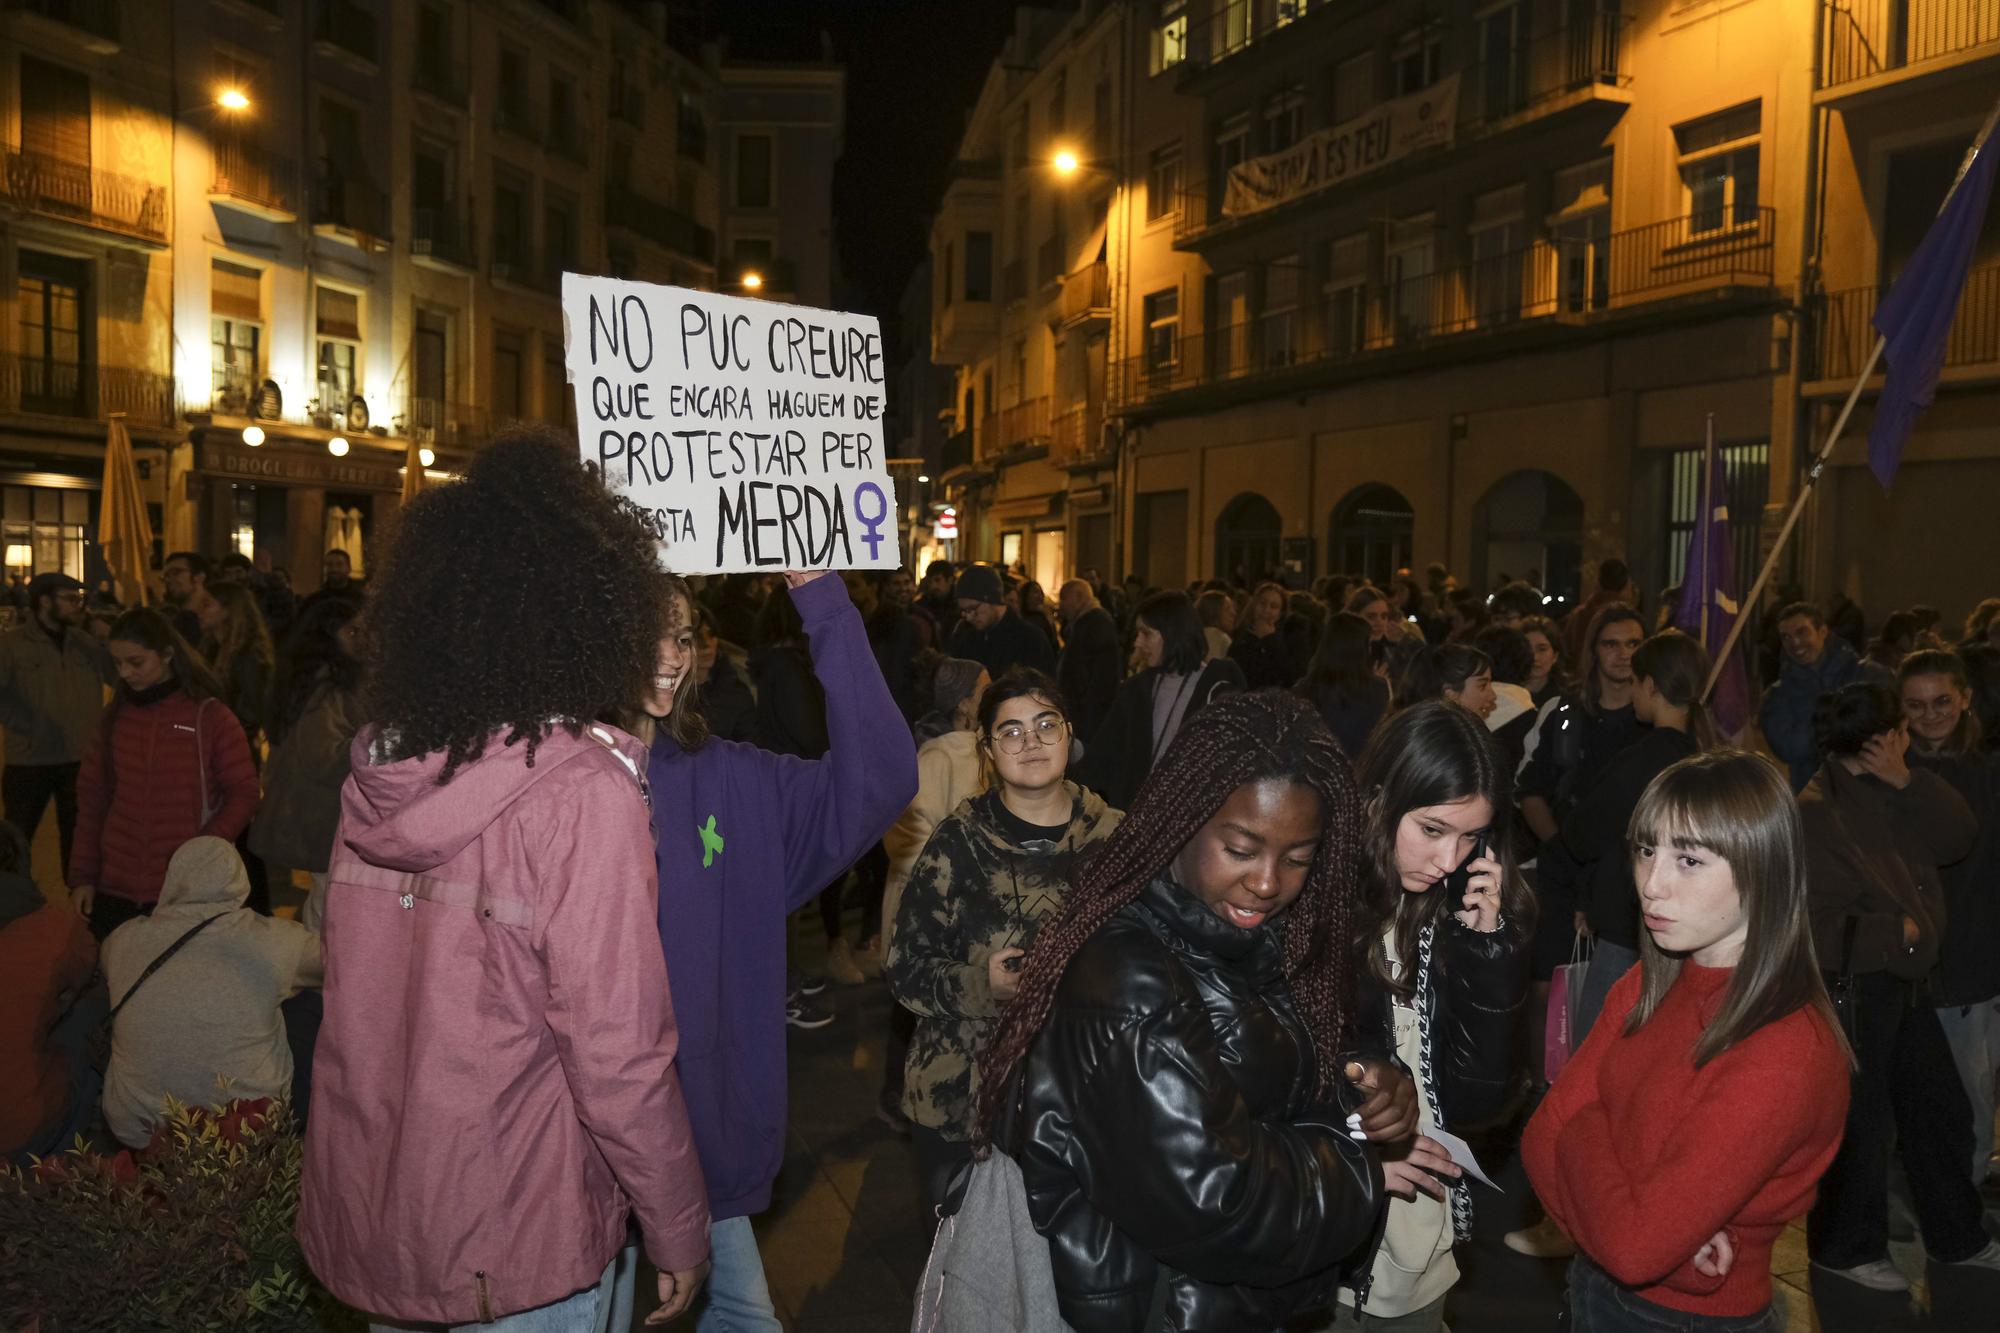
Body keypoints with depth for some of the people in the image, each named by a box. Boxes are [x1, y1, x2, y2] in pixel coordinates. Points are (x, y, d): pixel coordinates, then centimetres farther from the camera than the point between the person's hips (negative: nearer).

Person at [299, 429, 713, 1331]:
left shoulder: (376, 768, -3)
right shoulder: (584, 792, -21)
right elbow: (618, 1054, -20)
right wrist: (678, 1231, -9)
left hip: (362, 1219, 6)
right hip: (513, 1253, -5)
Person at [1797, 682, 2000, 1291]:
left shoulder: (1890, 797, 6)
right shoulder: (1816, 814, -21)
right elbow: (1817, 927, -23)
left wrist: (1907, 782, -11)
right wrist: (1897, 932, -16)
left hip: (1904, 980, 9)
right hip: (1852, 989, -9)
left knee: (1940, 1110, 20)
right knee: (1864, 1122, 4)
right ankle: (1845, 1247, 23)